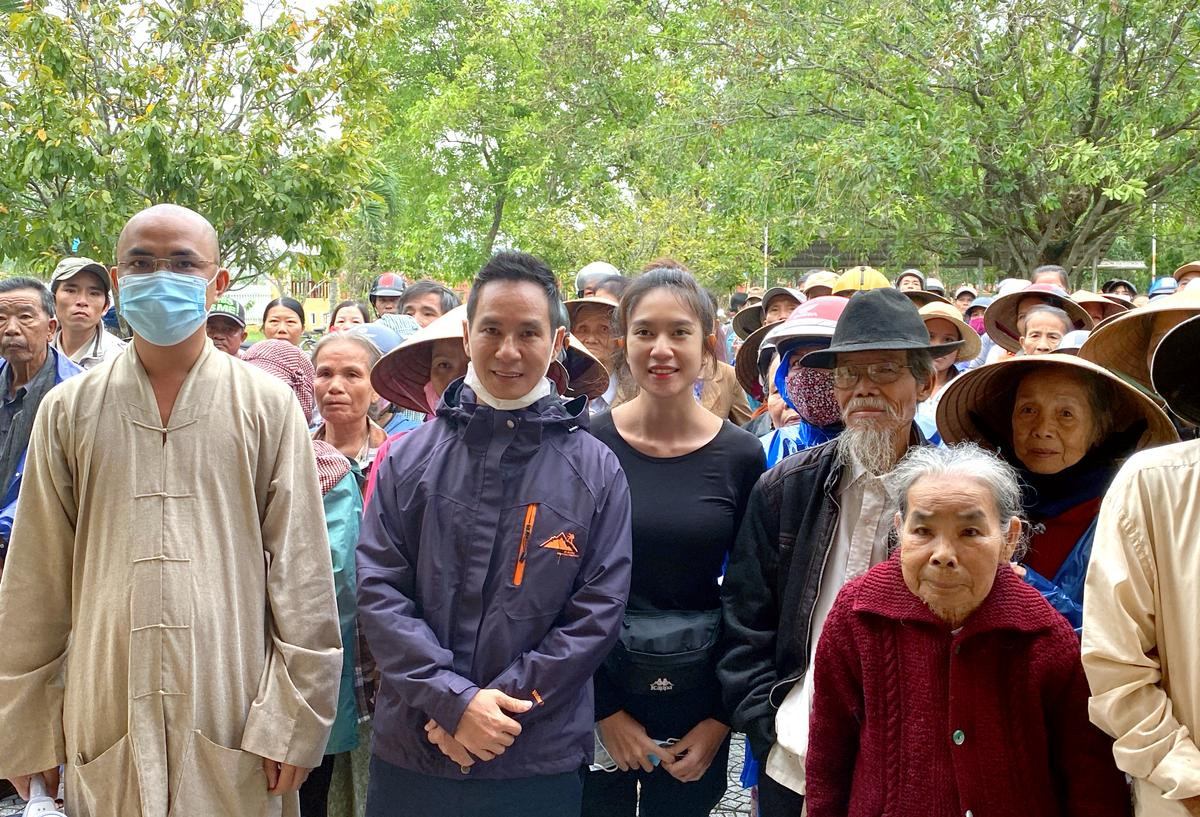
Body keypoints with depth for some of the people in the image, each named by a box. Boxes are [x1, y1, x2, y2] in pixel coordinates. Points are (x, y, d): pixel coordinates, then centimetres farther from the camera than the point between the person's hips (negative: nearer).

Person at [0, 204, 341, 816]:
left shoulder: (267, 405, 0)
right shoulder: (68, 410, 6)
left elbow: (300, 569, -1)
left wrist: (294, 718, -5)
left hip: (235, 725, -1)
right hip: (104, 721, 2)